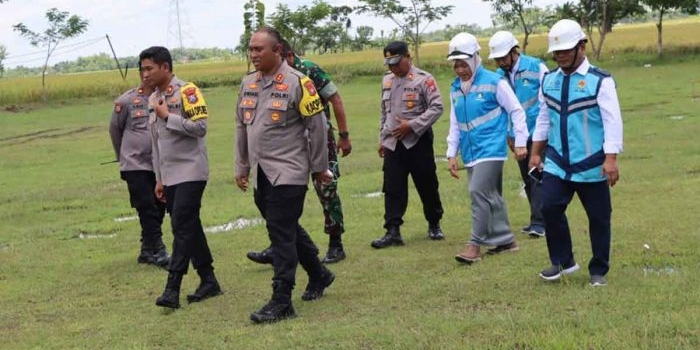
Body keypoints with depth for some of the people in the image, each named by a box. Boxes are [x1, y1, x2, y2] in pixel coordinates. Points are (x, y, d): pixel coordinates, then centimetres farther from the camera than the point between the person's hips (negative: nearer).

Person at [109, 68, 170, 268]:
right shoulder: (127, 101, -7)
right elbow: (115, 129, 8)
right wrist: (123, 157, 17)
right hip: (135, 165, -3)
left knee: (158, 210, 9)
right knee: (147, 209, -7)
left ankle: (147, 252, 22)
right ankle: (158, 252, -5)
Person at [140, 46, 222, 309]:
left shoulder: (187, 92, -9)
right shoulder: (153, 99, 14)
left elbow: (200, 127, -18)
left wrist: (167, 116, -15)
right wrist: (159, 178, 18)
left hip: (190, 171, -8)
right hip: (170, 175, 8)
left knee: (182, 226, -12)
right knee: (189, 227, 9)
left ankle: (172, 289, -15)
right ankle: (208, 281, 17)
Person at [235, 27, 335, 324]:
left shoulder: (297, 83, -12)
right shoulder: (248, 84, 9)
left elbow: (317, 126, -8)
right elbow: (241, 128, 17)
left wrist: (319, 168, -4)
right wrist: (242, 167, 18)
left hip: (288, 173, -7)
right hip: (261, 174, 7)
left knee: (282, 235, -8)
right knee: (287, 230, 17)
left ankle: (281, 302, -4)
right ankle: (319, 275, 36)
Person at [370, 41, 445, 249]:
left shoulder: (424, 79, -8)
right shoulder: (387, 81, 13)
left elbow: (436, 107, -13)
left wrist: (412, 125, -18)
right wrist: (382, 139, 19)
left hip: (418, 141, -5)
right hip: (393, 143, 5)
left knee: (427, 185, 6)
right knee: (393, 188, -1)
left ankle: (434, 225, 24)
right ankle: (393, 231, -1)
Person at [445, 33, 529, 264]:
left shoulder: (494, 82, -8)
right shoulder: (455, 88, 10)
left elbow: (516, 111, -4)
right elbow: (455, 124, 17)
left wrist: (520, 143, -6)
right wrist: (452, 154, 13)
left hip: (490, 148, -7)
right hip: (470, 151, 7)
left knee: (479, 192, -16)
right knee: (490, 196, 12)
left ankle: (475, 244, -11)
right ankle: (505, 240, 22)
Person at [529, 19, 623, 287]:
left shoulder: (600, 81, -10)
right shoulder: (549, 81, 7)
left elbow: (612, 122, -13)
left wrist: (610, 159, -20)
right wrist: (536, 152, 15)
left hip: (591, 166, -4)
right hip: (557, 164, 4)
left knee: (598, 217, 5)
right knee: (550, 208, -8)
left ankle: (599, 270, 20)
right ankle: (563, 261, 11)